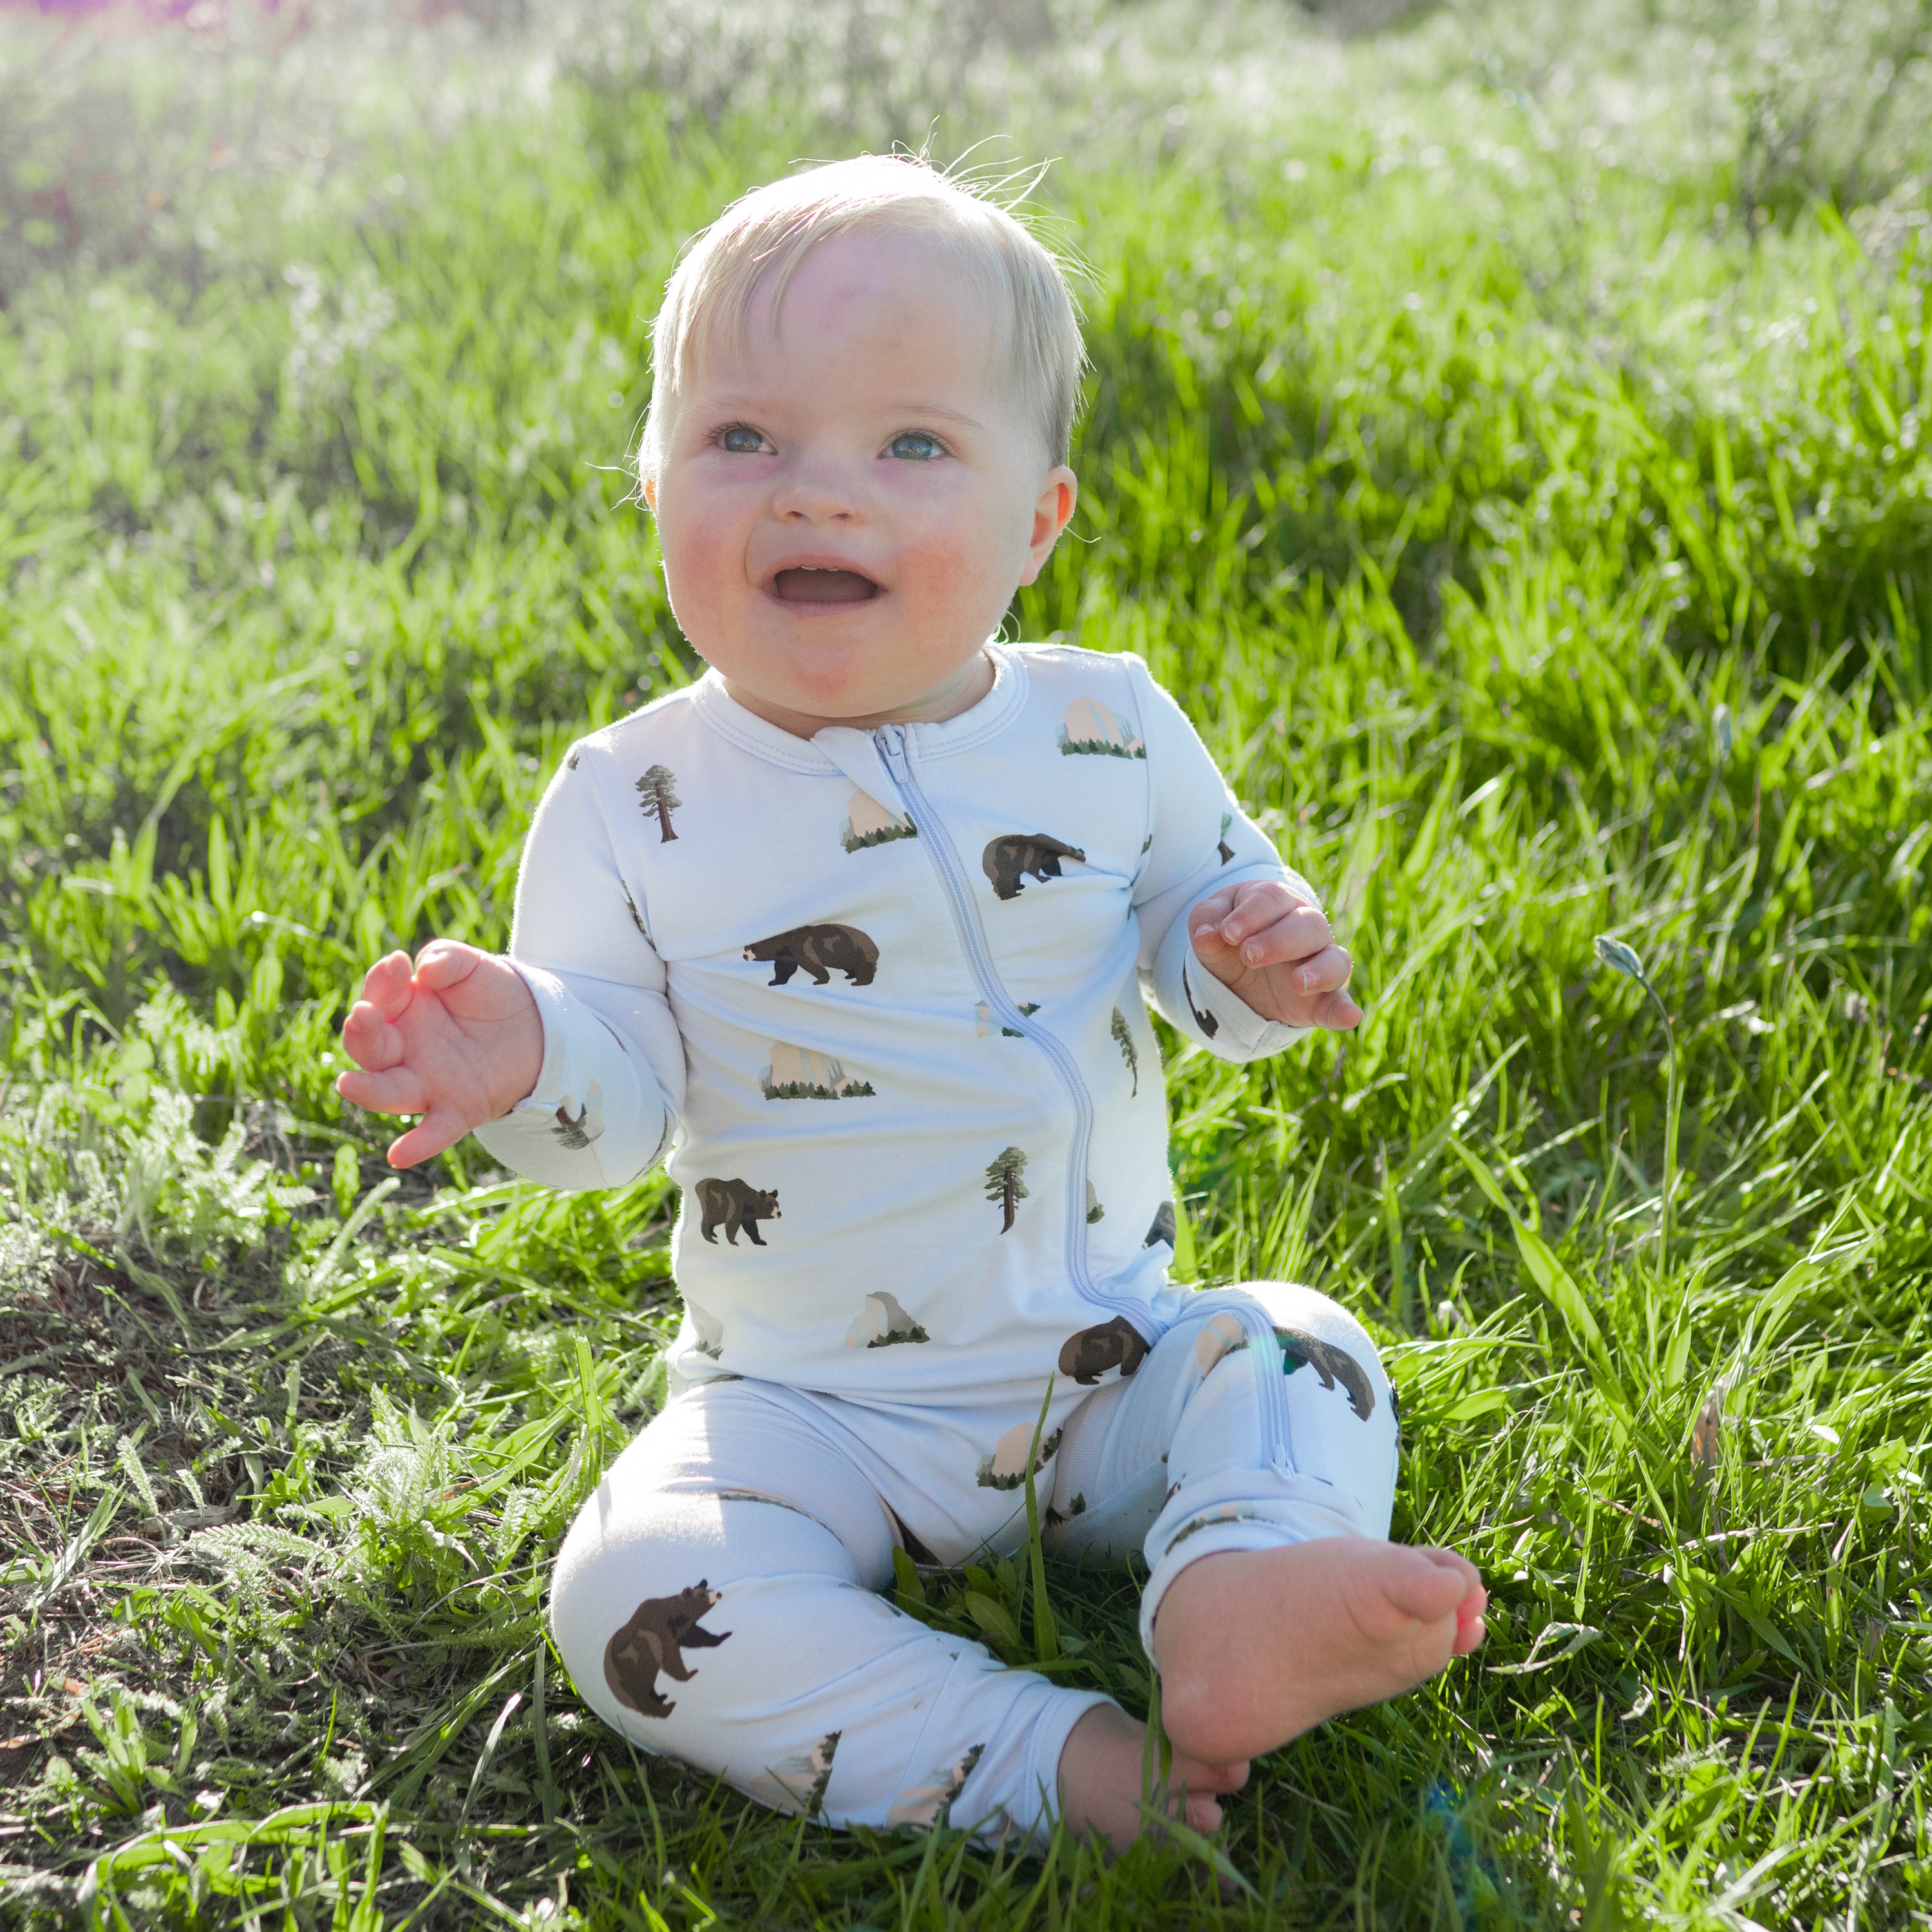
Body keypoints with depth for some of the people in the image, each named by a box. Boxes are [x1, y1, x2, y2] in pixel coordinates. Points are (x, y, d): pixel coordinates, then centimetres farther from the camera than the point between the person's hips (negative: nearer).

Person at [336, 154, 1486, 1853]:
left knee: (1303, 1359, -19)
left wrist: (1260, 966, -15)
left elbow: (1202, 922, 9)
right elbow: (622, 1094, -10)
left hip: (1111, 1365, 2)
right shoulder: (636, 805, -9)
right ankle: (1053, 1769, -28)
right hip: (811, 1413, -2)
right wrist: (524, 1064, -33)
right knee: (636, 1595, -25)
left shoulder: (1108, 730, -4)